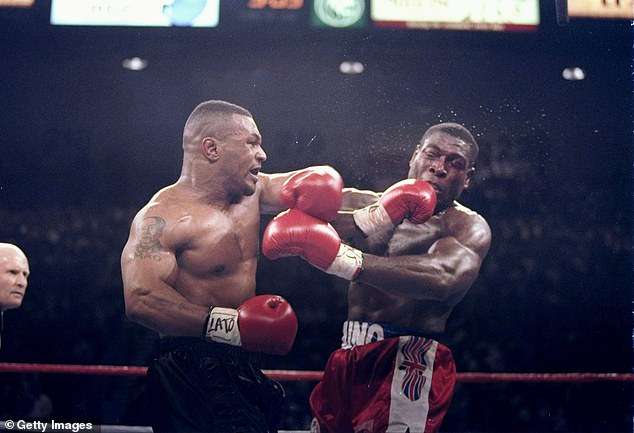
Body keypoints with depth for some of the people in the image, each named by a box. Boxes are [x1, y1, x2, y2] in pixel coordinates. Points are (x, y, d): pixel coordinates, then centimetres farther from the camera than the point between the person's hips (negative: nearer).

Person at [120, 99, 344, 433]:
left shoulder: (251, 192, 9)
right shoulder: (162, 216, -16)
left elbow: (318, 184, 14)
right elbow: (140, 299, -27)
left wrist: (324, 182, -11)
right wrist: (227, 324, -32)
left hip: (244, 365, 8)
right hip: (194, 375, -8)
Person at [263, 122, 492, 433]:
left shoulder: (468, 227, -5)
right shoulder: (365, 202, 11)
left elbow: (446, 278, -28)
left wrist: (343, 260, -37)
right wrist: (380, 216, -25)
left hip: (410, 363, -5)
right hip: (350, 357, 5)